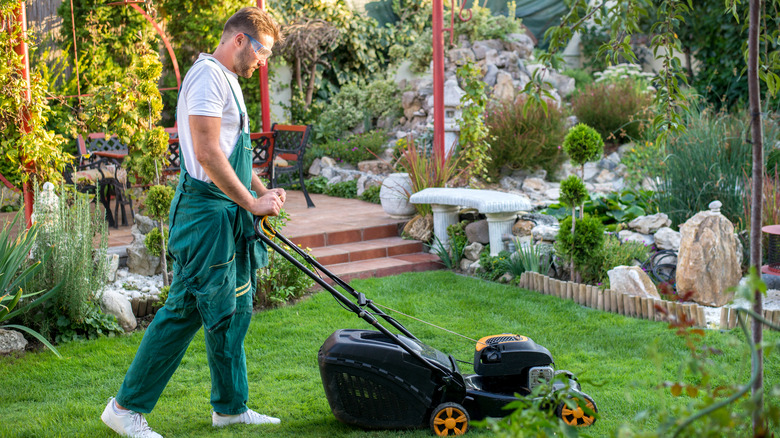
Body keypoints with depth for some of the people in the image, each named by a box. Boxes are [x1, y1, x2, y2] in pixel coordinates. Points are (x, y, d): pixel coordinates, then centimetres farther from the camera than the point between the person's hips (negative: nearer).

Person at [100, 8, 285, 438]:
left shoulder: (227, 80, 19)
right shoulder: (208, 75, -14)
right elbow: (207, 152, -22)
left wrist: (263, 192, 12)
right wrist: (251, 203, -17)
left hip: (229, 215, 10)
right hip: (206, 212, -10)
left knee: (233, 312, 13)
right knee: (185, 310, -6)